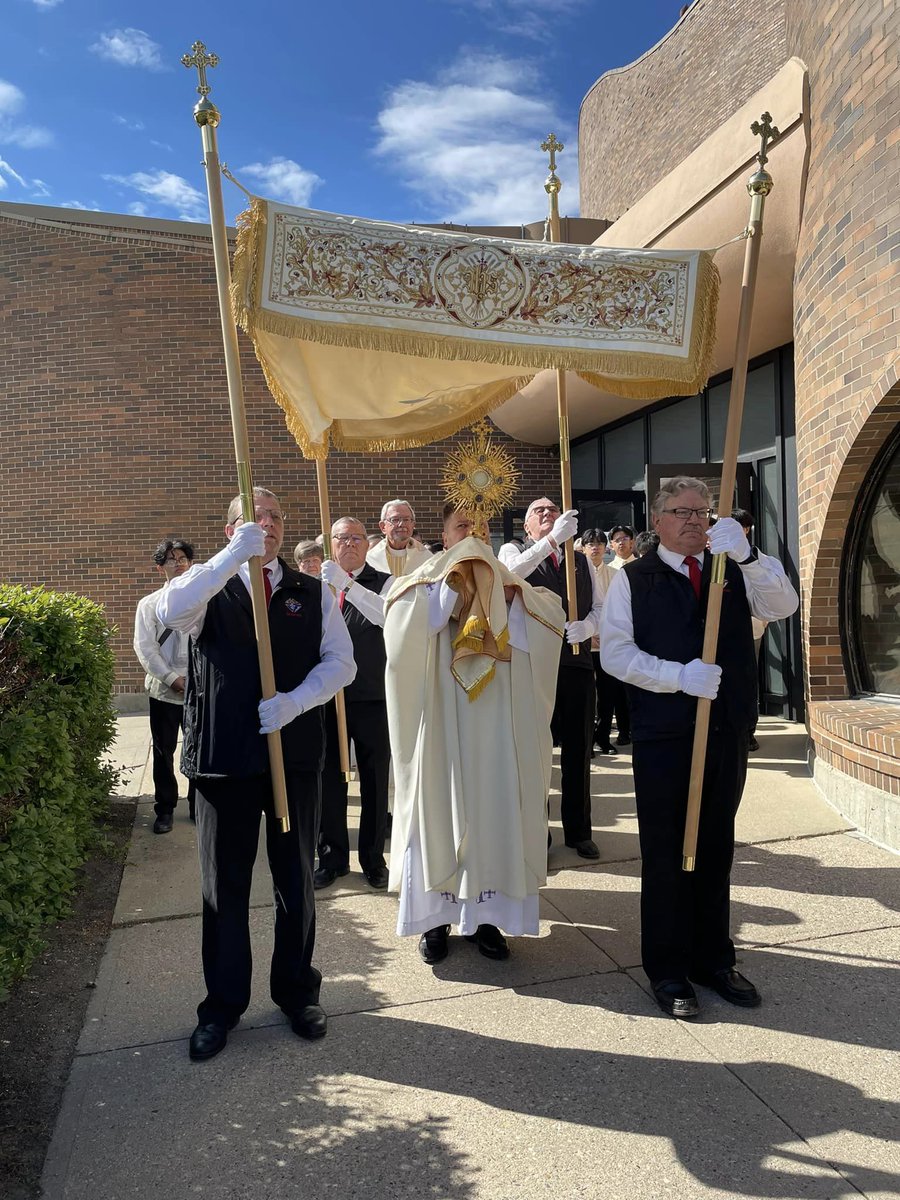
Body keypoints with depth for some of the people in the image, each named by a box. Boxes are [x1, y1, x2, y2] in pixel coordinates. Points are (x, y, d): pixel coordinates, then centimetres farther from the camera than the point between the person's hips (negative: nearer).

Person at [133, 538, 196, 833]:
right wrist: (172, 678, -10)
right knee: (163, 752, 8)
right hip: (164, 689, 0)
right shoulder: (149, 604, 5)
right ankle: (164, 809, 22)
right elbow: (144, 647, -2)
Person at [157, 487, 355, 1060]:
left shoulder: (314, 593, 7)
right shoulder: (210, 586, 3)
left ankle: (298, 991, 34)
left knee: (297, 879, 14)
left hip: (297, 754, 1)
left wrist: (294, 701, -16)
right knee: (225, 883, 12)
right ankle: (223, 1003, 31)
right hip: (222, 755, -1)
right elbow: (171, 610, -20)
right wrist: (234, 556, -24)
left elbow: (341, 661, 0)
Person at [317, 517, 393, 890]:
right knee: (328, 779, 11)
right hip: (327, 695, 2)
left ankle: (373, 858, 25)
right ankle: (332, 857, 29)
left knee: (374, 780, 8)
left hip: (372, 698, -2)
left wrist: (346, 585, -31)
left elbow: (391, 615, -24)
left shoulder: (383, 583, -2)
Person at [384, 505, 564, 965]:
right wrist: (450, 579, -14)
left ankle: (486, 915, 20)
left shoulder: (506, 583, 12)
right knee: (440, 810, 3)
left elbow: (553, 617, 0)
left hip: (496, 726, 2)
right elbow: (402, 615, -17)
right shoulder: (427, 581, 5)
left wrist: (514, 597, -13)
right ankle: (437, 917, 17)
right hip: (443, 725, -2)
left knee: (494, 809, 6)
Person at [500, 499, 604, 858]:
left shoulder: (582, 561, 16)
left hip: (577, 663, 4)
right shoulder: (512, 551, 4)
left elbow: (600, 607, 12)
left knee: (578, 752, 11)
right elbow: (511, 571, -20)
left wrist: (586, 626, -10)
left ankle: (579, 832, 28)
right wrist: (553, 539, -30)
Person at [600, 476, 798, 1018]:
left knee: (716, 848, 15)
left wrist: (746, 554, -22)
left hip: (727, 730, 4)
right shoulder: (634, 578, 0)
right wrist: (680, 676, -20)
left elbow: (783, 605, -7)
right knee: (665, 852, 7)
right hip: (663, 734, -3)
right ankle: (668, 968, 23)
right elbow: (615, 652, -9)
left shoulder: (734, 569, 10)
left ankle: (713, 957, 32)